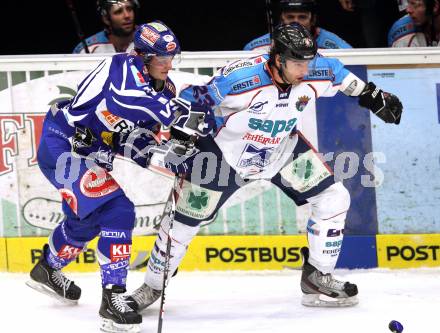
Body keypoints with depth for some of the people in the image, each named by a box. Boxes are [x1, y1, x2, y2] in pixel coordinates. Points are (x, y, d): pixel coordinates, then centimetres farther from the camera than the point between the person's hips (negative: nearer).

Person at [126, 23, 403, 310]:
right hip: (227, 151, -4)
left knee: (334, 200, -5)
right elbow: (192, 99, -25)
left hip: (283, 151, 4)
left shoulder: (317, 73, -20)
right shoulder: (241, 78, -35)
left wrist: (371, 95, 11)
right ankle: (152, 288, 19)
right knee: (186, 216, 0)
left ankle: (317, 278, 10)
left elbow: (338, 73, 4)